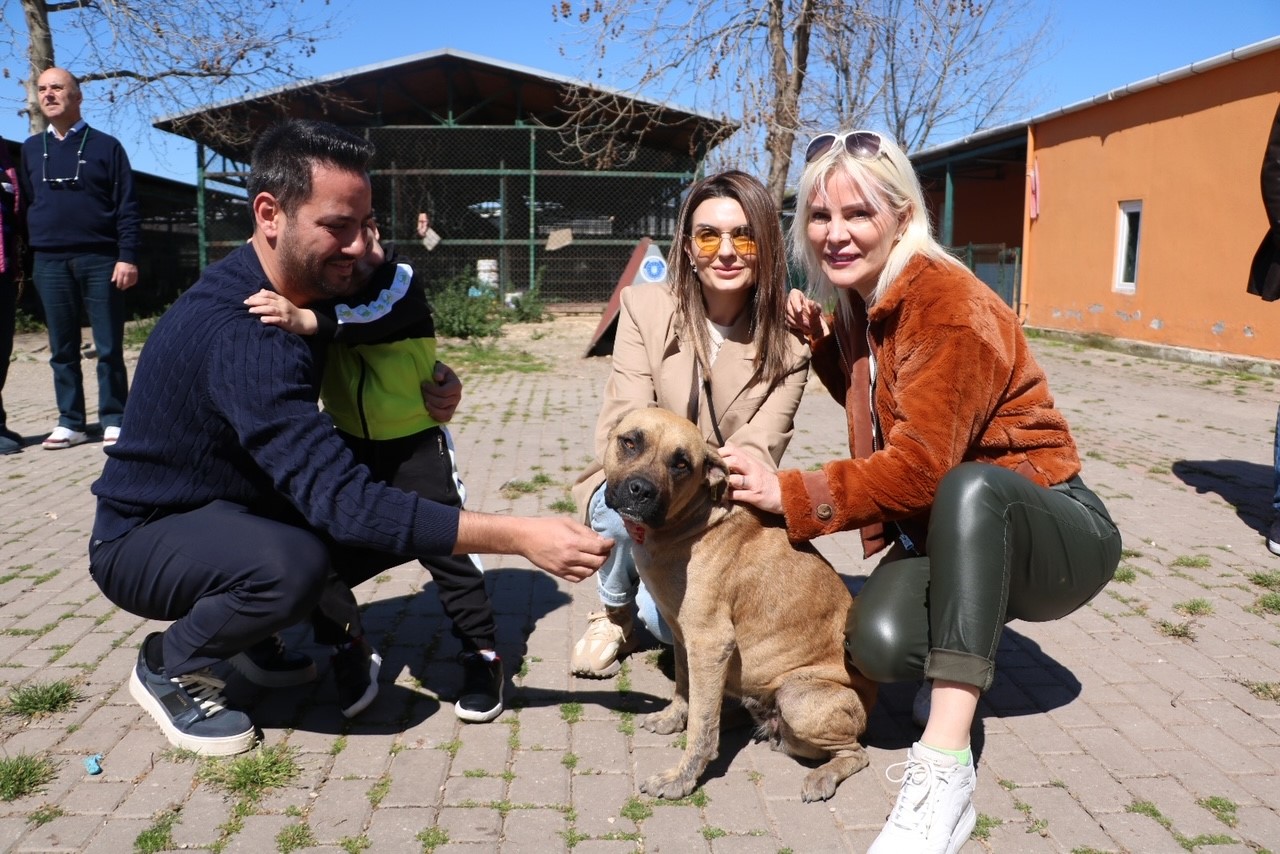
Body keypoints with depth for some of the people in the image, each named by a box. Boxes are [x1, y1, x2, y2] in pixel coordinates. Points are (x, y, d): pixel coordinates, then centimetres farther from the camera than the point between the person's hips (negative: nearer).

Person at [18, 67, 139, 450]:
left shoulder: (106, 146, 3)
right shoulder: (31, 149, 14)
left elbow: (127, 208, -1)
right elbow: (26, 203, 16)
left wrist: (127, 257, -10)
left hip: (100, 259, -3)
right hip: (49, 262, 4)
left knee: (108, 347, -1)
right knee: (62, 349, 6)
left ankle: (113, 419, 6)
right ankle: (70, 421, 13)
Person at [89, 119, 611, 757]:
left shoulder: (312, 287, -7)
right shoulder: (239, 333, -33)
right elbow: (342, 502, -40)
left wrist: (434, 382, -15)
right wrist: (522, 537, -40)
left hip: (242, 507, 8)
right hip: (144, 538, -8)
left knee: (404, 511, -6)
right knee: (293, 563, -36)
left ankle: (253, 632, 10)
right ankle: (167, 667, -4)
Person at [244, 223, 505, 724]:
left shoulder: (401, 282, -19)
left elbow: (367, 320, -38)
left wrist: (306, 321, -53)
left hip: (415, 440, -5)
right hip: (351, 440, 5)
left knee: (442, 542, -7)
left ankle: (481, 653, 8)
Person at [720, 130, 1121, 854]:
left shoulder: (954, 307, -21)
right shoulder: (859, 301, 4)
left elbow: (920, 466, -26)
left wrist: (791, 494, -22)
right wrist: (823, 343, 4)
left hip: (1051, 531, -5)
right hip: (943, 527, 6)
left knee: (970, 489, -41)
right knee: (881, 642, -26)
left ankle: (945, 774, -39)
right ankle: (963, 661, 11)